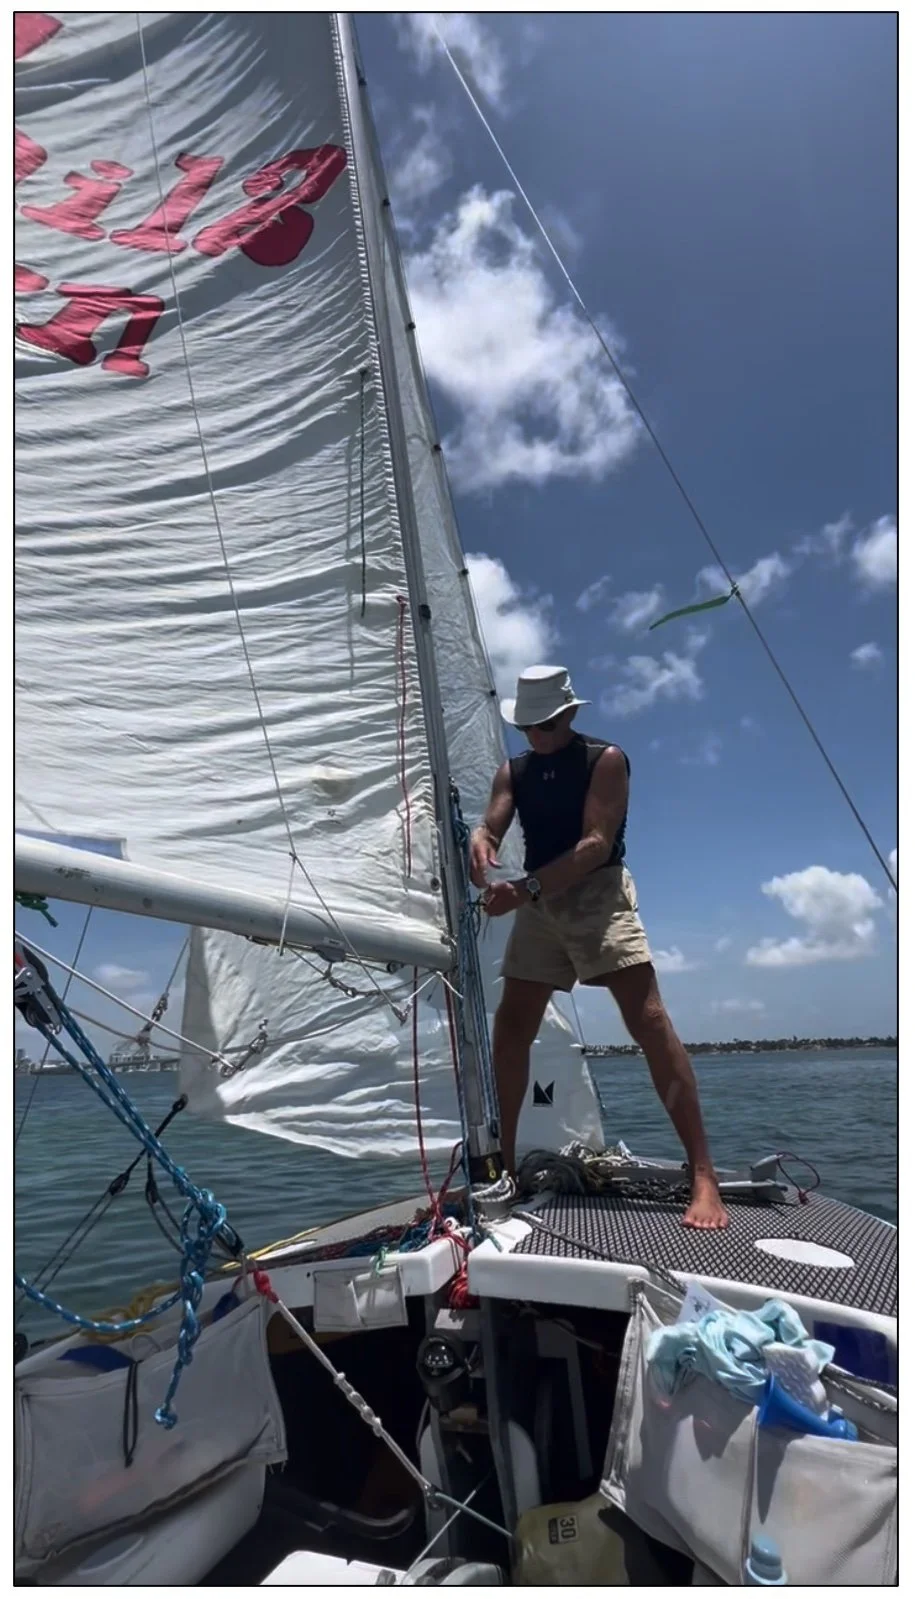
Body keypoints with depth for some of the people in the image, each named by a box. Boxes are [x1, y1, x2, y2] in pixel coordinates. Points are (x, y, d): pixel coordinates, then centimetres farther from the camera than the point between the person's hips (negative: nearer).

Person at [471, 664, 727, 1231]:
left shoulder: (606, 760, -4)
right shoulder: (513, 772, 12)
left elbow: (597, 844, -16)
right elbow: (489, 829, -1)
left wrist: (525, 888, -26)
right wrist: (480, 846, -27)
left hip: (599, 892, -5)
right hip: (539, 902, 5)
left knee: (649, 1020, -15)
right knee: (511, 1027, 2)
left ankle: (704, 1176, -10)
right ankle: (502, 1165, 16)